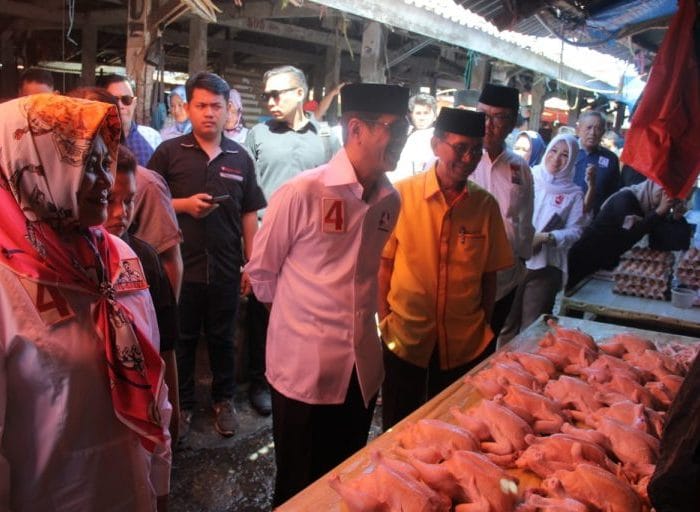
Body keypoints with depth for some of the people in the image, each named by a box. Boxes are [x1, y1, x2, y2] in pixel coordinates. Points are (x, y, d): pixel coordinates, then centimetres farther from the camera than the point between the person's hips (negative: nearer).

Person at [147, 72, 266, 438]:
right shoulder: (168, 152, -2)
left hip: (226, 268, 2)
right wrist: (184, 205, -16)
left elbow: (249, 215, 8)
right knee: (182, 339, 12)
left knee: (222, 339, 15)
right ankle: (182, 404, 28)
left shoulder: (240, 158, 5)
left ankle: (223, 400, 32)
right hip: (181, 266, -1)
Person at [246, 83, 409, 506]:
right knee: (299, 490, 15)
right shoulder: (301, 193, -16)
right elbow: (261, 271, -3)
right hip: (305, 369, -5)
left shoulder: (391, 200, 0)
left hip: (363, 369, 5)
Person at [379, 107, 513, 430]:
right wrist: (384, 318, -4)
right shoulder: (402, 194, -10)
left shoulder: (486, 205, -3)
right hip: (405, 337, -2)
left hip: (465, 344, 2)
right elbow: (384, 263, -3)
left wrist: (485, 327, 7)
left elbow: (489, 274, 5)